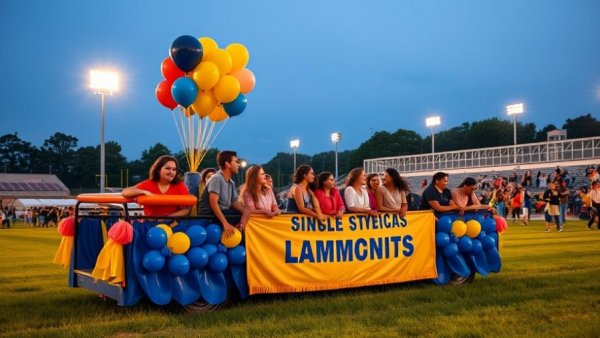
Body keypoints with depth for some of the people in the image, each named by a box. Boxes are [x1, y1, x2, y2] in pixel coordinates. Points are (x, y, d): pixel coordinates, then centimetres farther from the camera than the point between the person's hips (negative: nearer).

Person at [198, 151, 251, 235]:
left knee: (246, 212, 0)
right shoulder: (217, 178, -16)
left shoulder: (231, 183, 12)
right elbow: (213, 203, -26)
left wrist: (245, 211, -18)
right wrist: (225, 223, -35)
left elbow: (234, 202, 7)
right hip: (209, 214, -9)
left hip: (223, 212, 9)